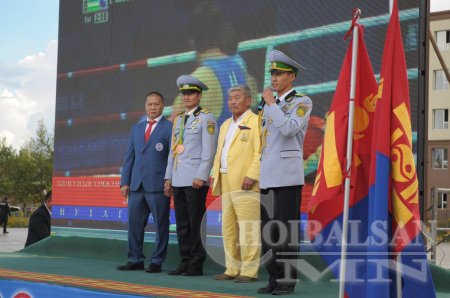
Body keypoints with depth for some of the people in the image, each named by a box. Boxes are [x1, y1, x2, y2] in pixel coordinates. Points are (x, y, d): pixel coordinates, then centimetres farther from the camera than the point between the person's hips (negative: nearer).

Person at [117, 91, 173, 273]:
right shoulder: (136, 129, 18)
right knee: (134, 223, 6)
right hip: (137, 185, 5)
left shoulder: (169, 128, 0)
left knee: (160, 225, 1)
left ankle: (156, 262, 8)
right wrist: (125, 182, 9)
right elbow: (129, 156, 16)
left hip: (158, 185, -5)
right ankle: (135, 260, 14)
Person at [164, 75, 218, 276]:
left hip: (195, 180, -7)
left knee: (195, 224, -5)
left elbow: (209, 151, -10)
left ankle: (196, 265, 1)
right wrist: (168, 177, 14)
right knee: (182, 225, 8)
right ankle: (185, 262, 14)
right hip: (178, 180, 7)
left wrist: (201, 176, -16)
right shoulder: (178, 119, 18)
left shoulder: (206, 118, -3)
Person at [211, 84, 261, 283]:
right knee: (229, 229, 9)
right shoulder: (226, 125, 23)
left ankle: (249, 271, -3)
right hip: (226, 184, 9)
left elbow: (260, 152, -12)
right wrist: (215, 175, 14)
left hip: (245, 184, -8)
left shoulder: (255, 122, -3)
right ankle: (232, 269, 15)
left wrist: (251, 175, -20)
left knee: (247, 229, -7)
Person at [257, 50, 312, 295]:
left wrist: (271, 103, -12)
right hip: (267, 176, 7)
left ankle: (288, 280, 1)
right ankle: (274, 278, 13)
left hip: (287, 175, -7)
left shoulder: (302, 102, -2)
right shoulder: (268, 105, 18)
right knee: (267, 230, 6)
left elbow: (289, 129, -20)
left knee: (287, 229, -5)